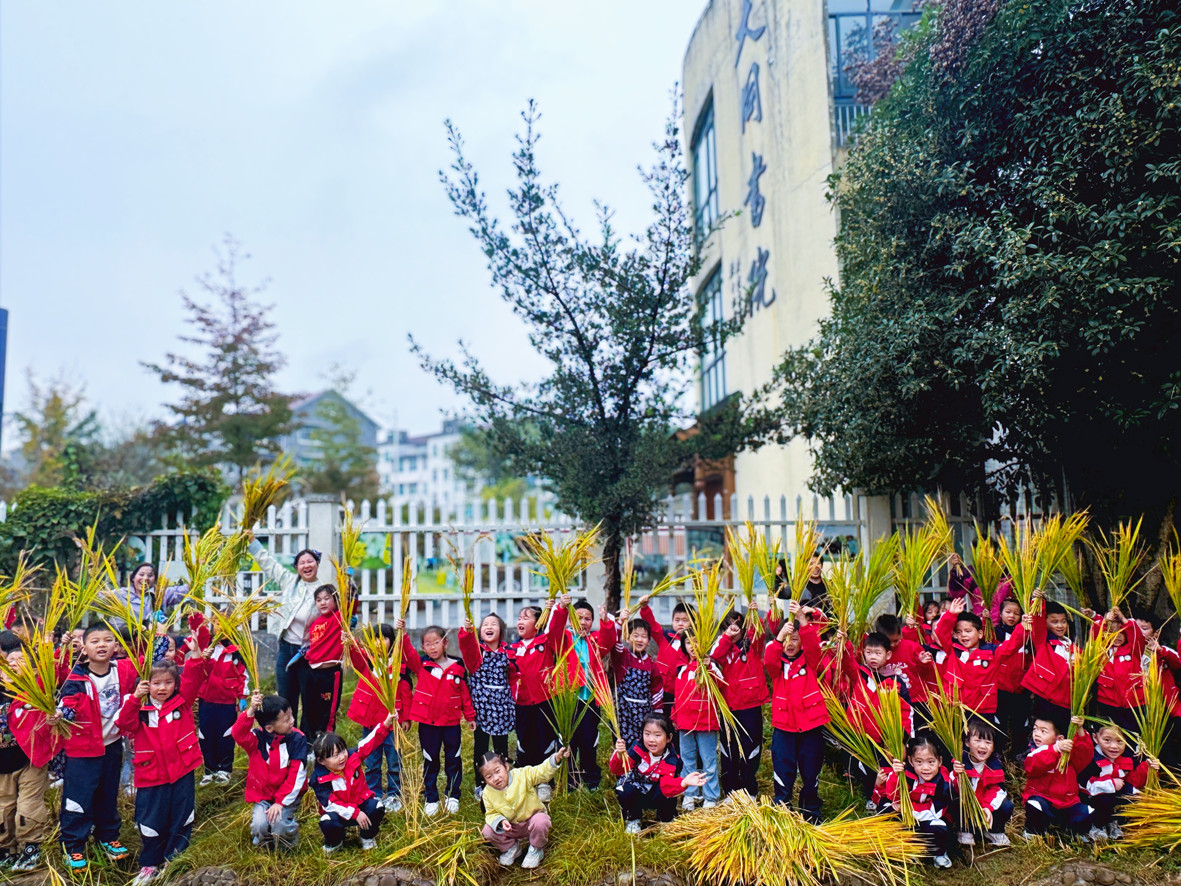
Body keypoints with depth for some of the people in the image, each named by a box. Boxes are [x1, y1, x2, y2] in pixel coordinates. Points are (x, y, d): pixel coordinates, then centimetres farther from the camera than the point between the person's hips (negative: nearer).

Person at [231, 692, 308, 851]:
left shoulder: (297, 739, -12)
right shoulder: (258, 739, -10)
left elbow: (296, 774, -14)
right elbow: (238, 734, -32)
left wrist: (280, 802, -18)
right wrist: (251, 711, -45)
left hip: (288, 796, -1)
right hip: (262, 795, 1)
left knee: (279, 823, -24)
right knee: (260, 825, -21)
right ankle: (263, 844, 17)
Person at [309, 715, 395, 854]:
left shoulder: (352, 756, -12)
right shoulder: (319, 779, -20)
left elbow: (369, 743, -15)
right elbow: (330, 804, -22)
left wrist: (386, 724, -31)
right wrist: (355, 813, -29)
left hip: (361, 803, 2)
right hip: (339, 812, -2)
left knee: (376, 807, -27)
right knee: (327, 823, -33)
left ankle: (367, 837, 5)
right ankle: (334, 843, 5)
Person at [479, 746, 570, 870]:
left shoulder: (523, 775, -19)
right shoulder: (488, 793, -11)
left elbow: (542, 772, -27)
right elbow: (491, 813, -3)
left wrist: (556, 759, -45)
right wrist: (501, 821, -25)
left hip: (532, 819, -2)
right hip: (510, 828, 3)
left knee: (540, 822, -35)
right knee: (487, 831, -18)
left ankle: (536, 850, -3)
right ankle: (511, 847, 9)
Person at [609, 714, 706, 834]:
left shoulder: (671, 760, -20)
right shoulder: (638, 748, -20)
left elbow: (666, 784, -35)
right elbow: (619, 769, -25)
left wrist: (684, 783, -56)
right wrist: (620, 756, -49)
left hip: (655, 796, 0)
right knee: (626, 791, -33)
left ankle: (665, 819, 5)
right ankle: (632, 820, -1)